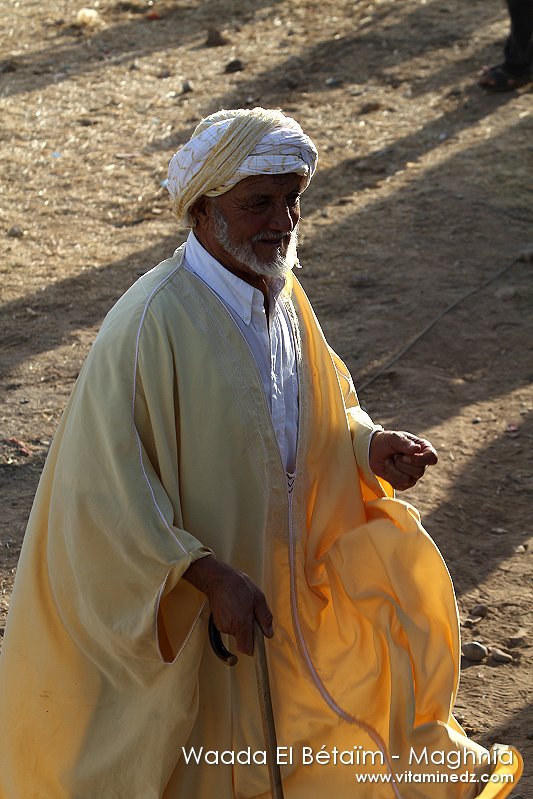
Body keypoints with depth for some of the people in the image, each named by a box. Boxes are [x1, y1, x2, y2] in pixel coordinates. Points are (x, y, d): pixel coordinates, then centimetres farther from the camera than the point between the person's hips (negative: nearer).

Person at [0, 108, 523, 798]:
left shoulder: (282, 294, -1)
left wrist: (370, 446, -8)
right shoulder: (150, 325, -26)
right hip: (171, 606, -7)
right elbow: (106, 484, -25)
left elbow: (320, 416, 13)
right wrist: (209, 576, -29)